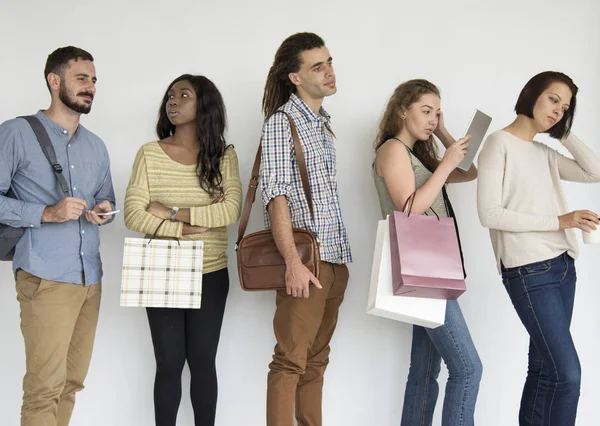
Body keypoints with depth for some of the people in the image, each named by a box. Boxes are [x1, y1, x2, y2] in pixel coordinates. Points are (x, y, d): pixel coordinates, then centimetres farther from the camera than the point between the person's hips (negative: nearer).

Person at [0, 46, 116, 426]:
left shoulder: (96, 146, 19)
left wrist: (104, 211, 4)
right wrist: (47, 213, -17)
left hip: (90, 276, 6)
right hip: (45, 277, -6)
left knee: (73, 381, 7)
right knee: (45, 386, -9)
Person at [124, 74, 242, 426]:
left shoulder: (223, 155, 1)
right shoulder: (150, 154, -1)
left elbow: (231, 211, -12)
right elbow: (134, 215, -8)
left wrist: (173, 213, -15)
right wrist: (184, 230, -17)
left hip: (211, 275, 0)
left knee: (202, 361, 7)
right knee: (169, 363, 4)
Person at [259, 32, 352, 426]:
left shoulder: (323, 124, 18)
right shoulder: (281, 122, -6)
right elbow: (276, 195, -15)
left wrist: (340, 258, 16)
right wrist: (294, 263, -22)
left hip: (335, 259, 8)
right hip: (306, 260, -8)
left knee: (317, 360, 11)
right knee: (291, 361, -7)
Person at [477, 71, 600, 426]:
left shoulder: (545, 154, 17)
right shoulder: (500, 144, -5)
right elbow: (490, 214, -14)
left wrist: (565, 134, 9)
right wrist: (558, 221, -17)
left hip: (562, 265, 8)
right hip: (528, 271, -8)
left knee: (544, 367, 8)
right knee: (567, 373, -12)